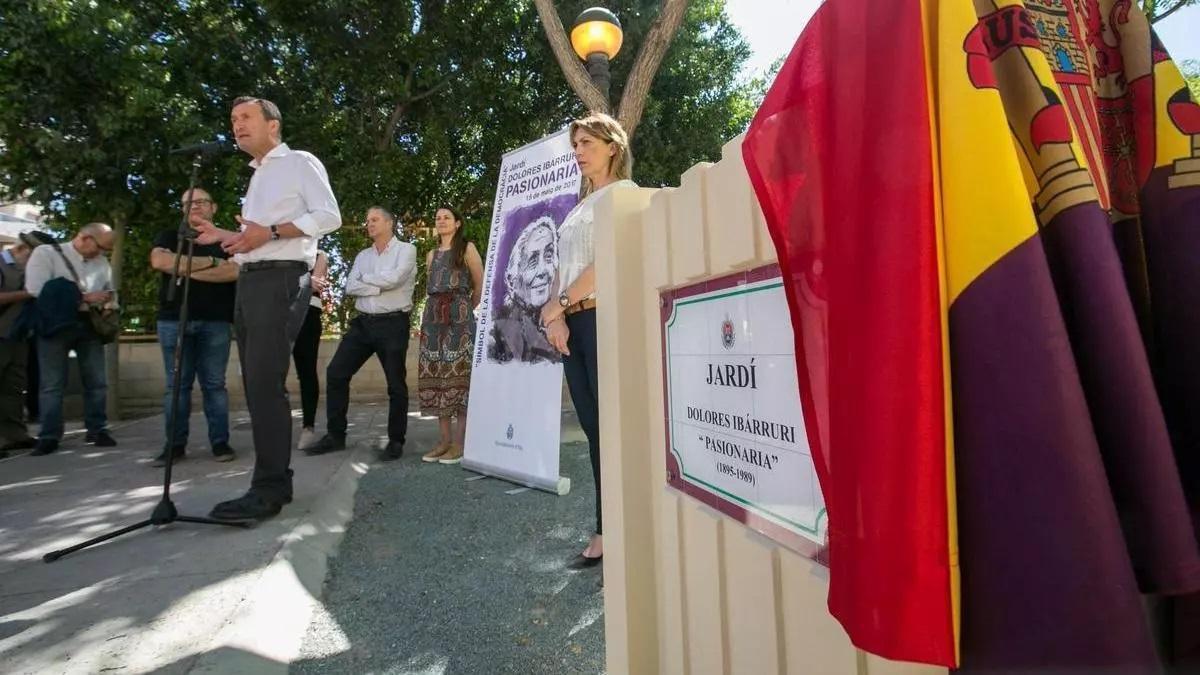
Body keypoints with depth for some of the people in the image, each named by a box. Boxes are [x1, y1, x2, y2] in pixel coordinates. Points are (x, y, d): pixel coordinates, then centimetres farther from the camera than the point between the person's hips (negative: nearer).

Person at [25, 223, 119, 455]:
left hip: (89, 325, 4)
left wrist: (110, 303, 3)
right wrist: (83, 298, -15)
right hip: (56, 325, -4)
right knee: (52, 384, -1)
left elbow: (110, 290, 26)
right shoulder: (46, 253, 0)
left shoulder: (101, 262, 14)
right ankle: (49, 436, 5)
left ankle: (98, 430, 13)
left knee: (97, 381, 4)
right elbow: (36, 290, -12)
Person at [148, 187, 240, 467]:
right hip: (174, 320, 1)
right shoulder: (170, 236, 15)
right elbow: (159, 261, -7)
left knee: (214, 384, 0)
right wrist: (210, 262, -8)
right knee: (176, 384, 2)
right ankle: (175, 444, 8)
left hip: (216, 321, -1)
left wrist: (186, 269, -6)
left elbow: (234, 270, -7)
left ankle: (220, 442, 3)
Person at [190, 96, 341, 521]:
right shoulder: (257, 178, 29)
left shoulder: (300, 163, 3)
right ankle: (275, 480, 13)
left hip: (281, 279, -9)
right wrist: (222, 236, 15)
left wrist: (271, 232, -17)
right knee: (256, 384, 6)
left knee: (265, 383, -16)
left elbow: (329, 216, -11)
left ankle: (268, 490, -12)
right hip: (249, 281, 9)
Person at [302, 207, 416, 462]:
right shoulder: (362, 255, 17)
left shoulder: (406, 250, 0)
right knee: (336, 373, 2)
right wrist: (379, 286, -11)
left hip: (393, 324, -6)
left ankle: (396, 441, 12)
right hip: (363, 323, 6)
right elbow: (350, 287, 3)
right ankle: (335, 435, 13)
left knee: (396, 384, 0)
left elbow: (394, 278, -16)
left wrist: (365, 279, 0)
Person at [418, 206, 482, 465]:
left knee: (458, 373, -9)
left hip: (459, 316, -6)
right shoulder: (431, 255, 21)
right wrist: (440, 309, 13)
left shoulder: (467, 248, 5)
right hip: (433, 316, 6)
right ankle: (444, 439, 6)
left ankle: (460, 442, -7)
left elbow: (480, 286, 6)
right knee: (435, 374, 0)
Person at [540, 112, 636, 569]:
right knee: (594, 428, 6)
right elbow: (562, 267, 17)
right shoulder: (581, 206, 25)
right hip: (573, 323, 8)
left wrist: (558, 304, -8)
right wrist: (555, 315, 0)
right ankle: (608, 532, 13)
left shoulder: (623, 193, 3)